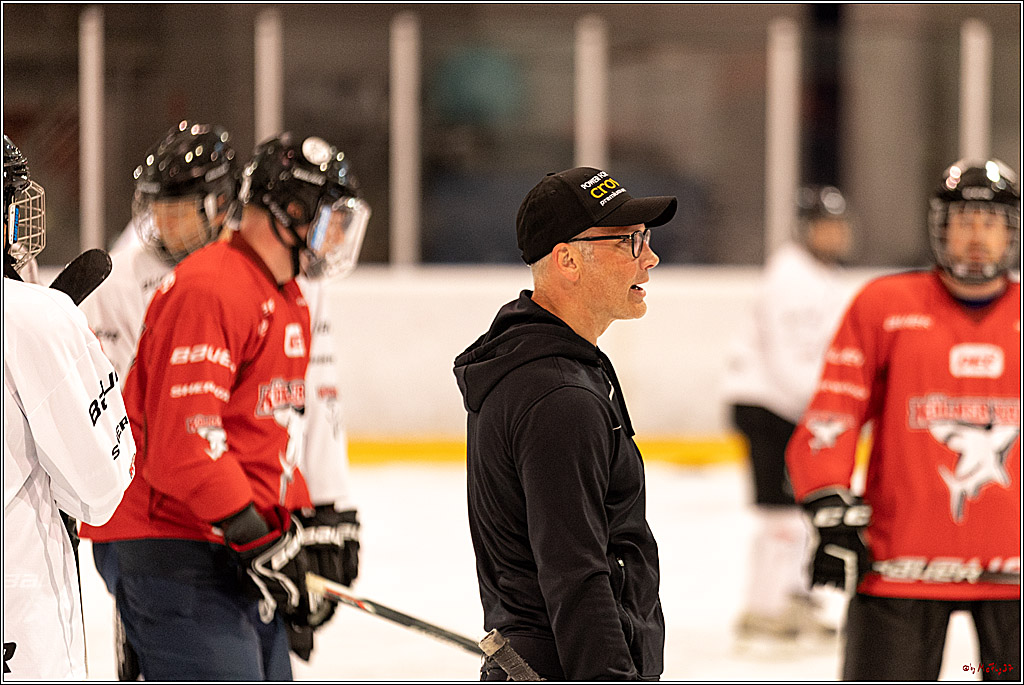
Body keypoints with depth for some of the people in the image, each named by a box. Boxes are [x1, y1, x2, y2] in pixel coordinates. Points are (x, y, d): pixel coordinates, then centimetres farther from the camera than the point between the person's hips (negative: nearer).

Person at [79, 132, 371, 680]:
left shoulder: (288, 303, 18)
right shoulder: (209, 290, -17)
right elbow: (182, 443, -24)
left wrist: (307, 523, 14)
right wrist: (258, 541, -21)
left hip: (238, 557, 11)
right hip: (174, 555, -11)